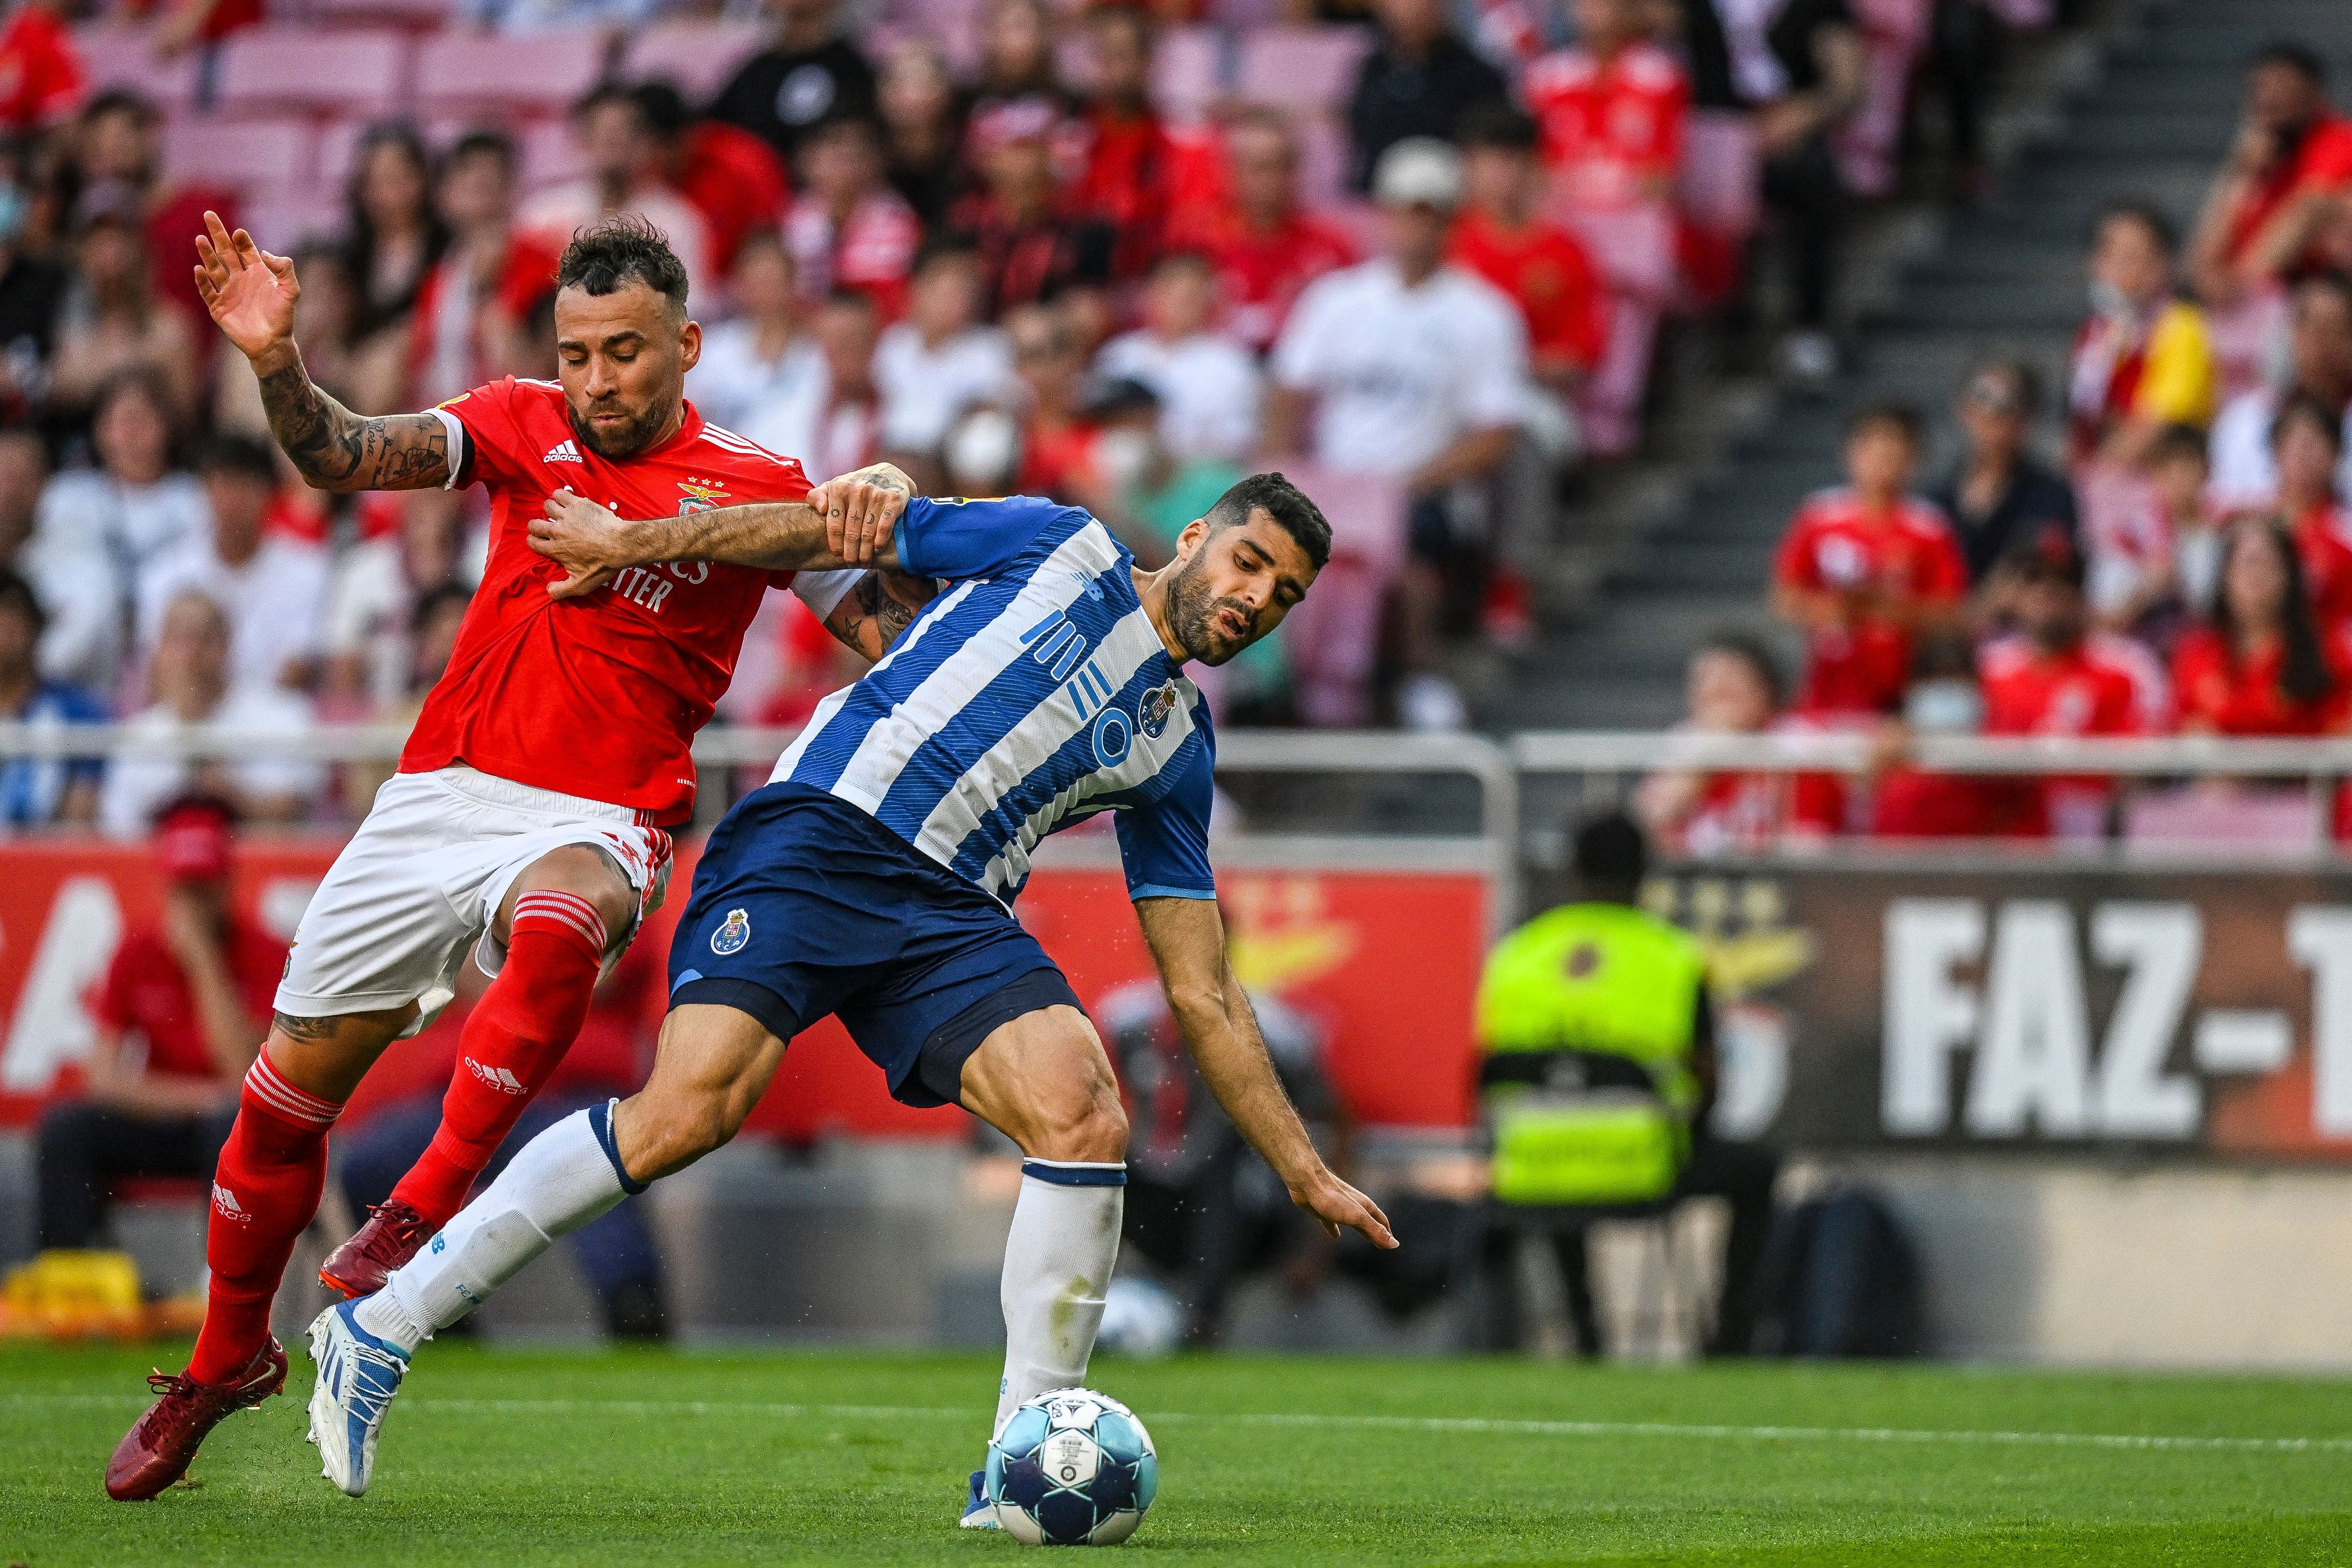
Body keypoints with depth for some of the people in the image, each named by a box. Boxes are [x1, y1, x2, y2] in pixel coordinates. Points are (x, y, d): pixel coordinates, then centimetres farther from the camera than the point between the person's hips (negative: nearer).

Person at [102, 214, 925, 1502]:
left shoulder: (756, 490, 0)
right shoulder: (523, 425, 7)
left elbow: (887, 636, 3)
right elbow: (344, 457, -5)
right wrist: (276, 363, -23)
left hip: (594, 823, -3)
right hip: (440, 794, 3)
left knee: (554, 928, -41)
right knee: (293, 1079, 6)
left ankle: (424, 1212, -35)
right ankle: (225, 1360, 26)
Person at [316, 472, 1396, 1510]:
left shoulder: (1176, 750, 21)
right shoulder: (1062, 548, 12)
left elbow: (1205, 998, 22)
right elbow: (849, 530, 16)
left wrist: (1303, 1171, 16)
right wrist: (640, 541, 12)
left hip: (949, 917, 4)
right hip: (819, 834, -4)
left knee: (1088, 1124, -22)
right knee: (687, 1113, -23)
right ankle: (378, 1333, -12)